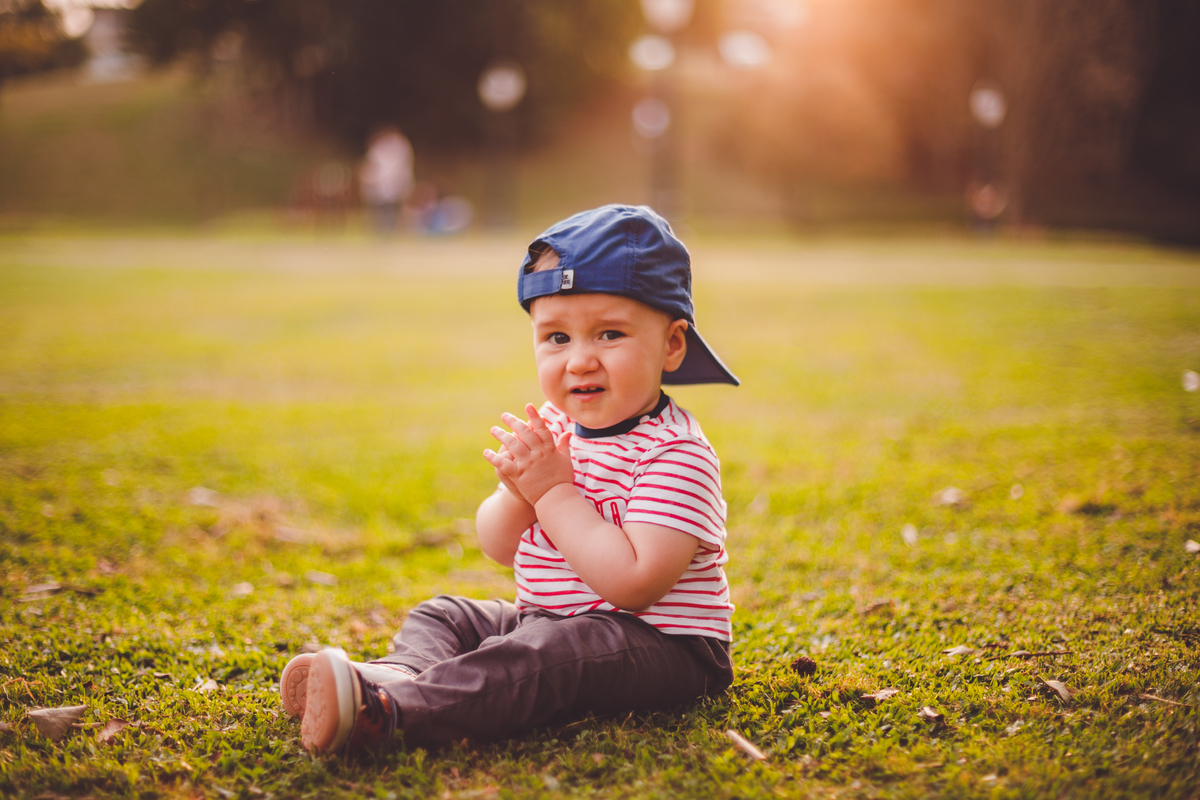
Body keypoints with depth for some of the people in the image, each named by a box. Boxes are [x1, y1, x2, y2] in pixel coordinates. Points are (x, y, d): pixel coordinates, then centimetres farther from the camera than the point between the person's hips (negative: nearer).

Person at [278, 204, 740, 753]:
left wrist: (555, 492, -23)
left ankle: (385, 710, -50)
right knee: (441, 615, 7)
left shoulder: (676, 454, -19)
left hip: (657, 642, -9)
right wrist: (519, 491, -16)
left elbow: (635, 581, -30)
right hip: (551, 621, 9)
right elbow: (500, 548, 8)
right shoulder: (554, 428, 8)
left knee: (541, 654, -34)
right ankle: (404, 672, -24)